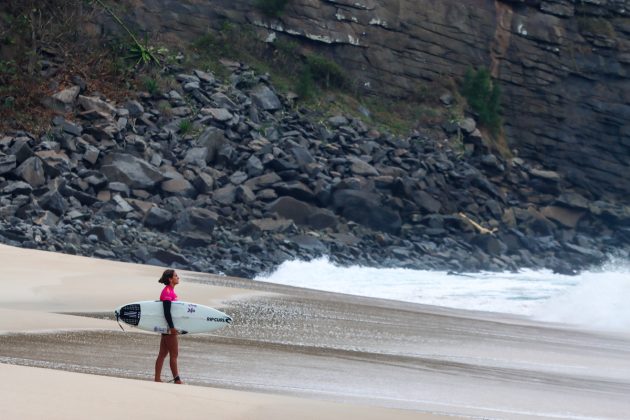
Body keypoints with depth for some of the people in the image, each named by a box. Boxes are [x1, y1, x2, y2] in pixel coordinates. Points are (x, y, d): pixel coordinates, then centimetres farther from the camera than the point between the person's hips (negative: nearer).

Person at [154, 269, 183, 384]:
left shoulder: (170, 291, 14)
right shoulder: (167, 291, -15)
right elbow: (166, 311, -21)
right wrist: (172, 327, -24)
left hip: (169, 326, 9)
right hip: (169, 327, -9)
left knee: (163, 354, 10)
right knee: (174, 354, -4)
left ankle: (157, 379, 13)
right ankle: (177, 380, 0)